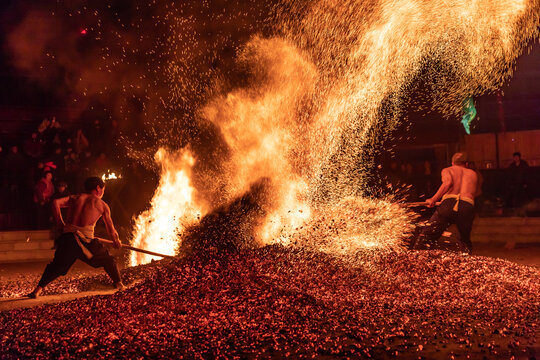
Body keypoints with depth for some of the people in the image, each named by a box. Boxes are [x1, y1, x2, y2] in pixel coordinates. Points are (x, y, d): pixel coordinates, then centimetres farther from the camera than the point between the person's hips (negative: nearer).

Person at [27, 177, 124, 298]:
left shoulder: (75, 198, 21)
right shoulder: (102, 205, 13)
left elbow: (56, 202, 6)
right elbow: (111, 230, 15)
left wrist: (61, 225, 10)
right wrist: (117, 242, 33)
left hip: (67, 237, 3)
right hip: (85, 239, -3)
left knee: (56, 266, 16)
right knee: (108, 260, 19)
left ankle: (37, 290, 6)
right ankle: (118, 284, 23)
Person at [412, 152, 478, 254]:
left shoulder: (447, 170, 22)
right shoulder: (473, 174, 31)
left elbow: (448, 182, 0)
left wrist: (433, 199, 1)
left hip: (448, 205, -2)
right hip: (468, 207, 2)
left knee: (424, 241, 2)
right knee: (466, 241, 24)